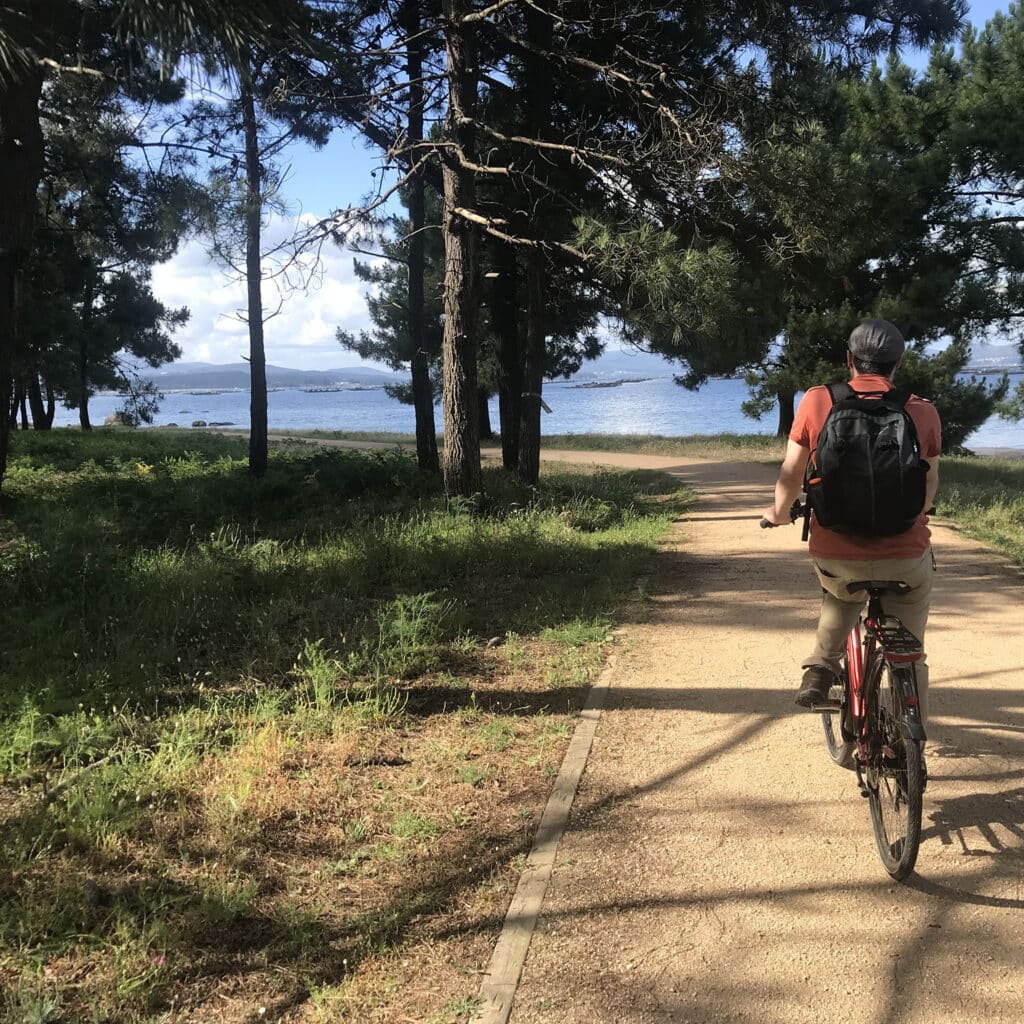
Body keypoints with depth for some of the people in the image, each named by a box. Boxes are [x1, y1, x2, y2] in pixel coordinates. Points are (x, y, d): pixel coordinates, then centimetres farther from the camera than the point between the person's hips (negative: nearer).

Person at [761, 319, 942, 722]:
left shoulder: (816, 402, -4)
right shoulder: (923, 411, -1)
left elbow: (791, 475, 4)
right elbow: (929, 485, 12)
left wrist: (779, 514, 25)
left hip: (834, 556, 1)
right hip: (905, 558, 0)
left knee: (841, 594, 36)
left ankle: (820, 669, 20)